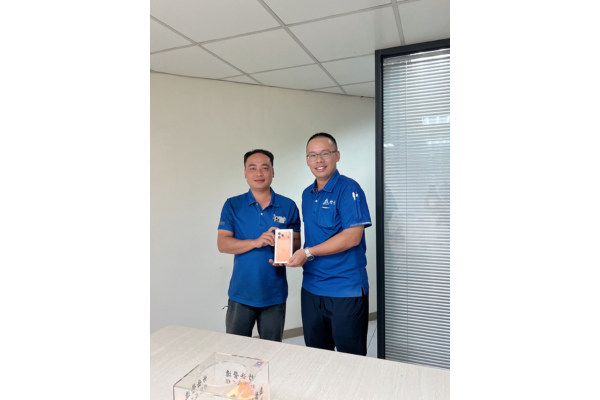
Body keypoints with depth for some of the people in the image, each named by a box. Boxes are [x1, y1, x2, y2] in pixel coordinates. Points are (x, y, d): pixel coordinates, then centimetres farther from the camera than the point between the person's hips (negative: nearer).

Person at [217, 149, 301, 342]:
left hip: (274, 295, 1)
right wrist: (256, 242, -21)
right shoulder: (233, 205, 0)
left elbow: (296, 244, 3)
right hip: (241, 294, 0)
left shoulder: (288, 206, 1)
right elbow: (222, 244, -7)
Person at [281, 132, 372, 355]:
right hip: (311, 288, 7)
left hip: (346, 290, -7)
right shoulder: (307, 194, 10)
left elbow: (352, 237, -20)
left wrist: (308, 253, -18)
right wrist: (291, 253, 1)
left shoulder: (348, 189, -12)